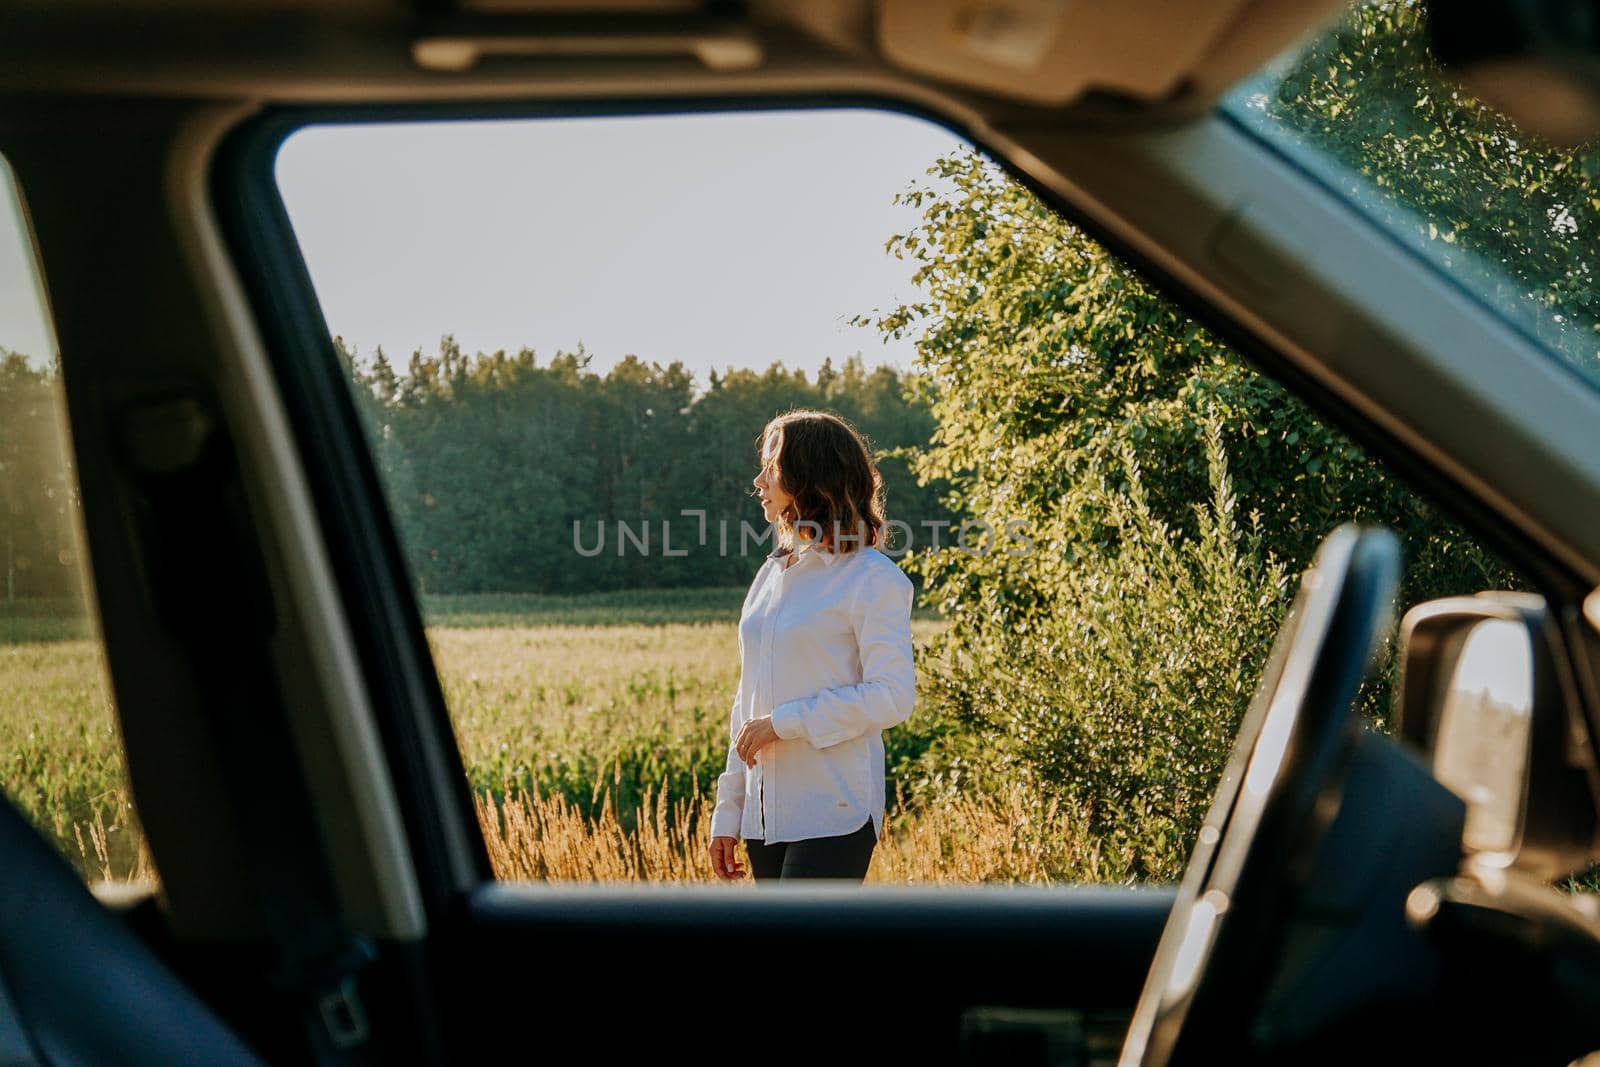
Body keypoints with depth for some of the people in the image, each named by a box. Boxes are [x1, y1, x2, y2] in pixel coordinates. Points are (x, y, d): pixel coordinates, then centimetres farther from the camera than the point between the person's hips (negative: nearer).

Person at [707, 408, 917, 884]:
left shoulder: (872, 578, -7)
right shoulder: (772, 573, 14)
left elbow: (892, 696, -14)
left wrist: (783, 722, -15)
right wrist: (727, 813, 14)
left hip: (835, 814, -7)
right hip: (766, 816, 7)